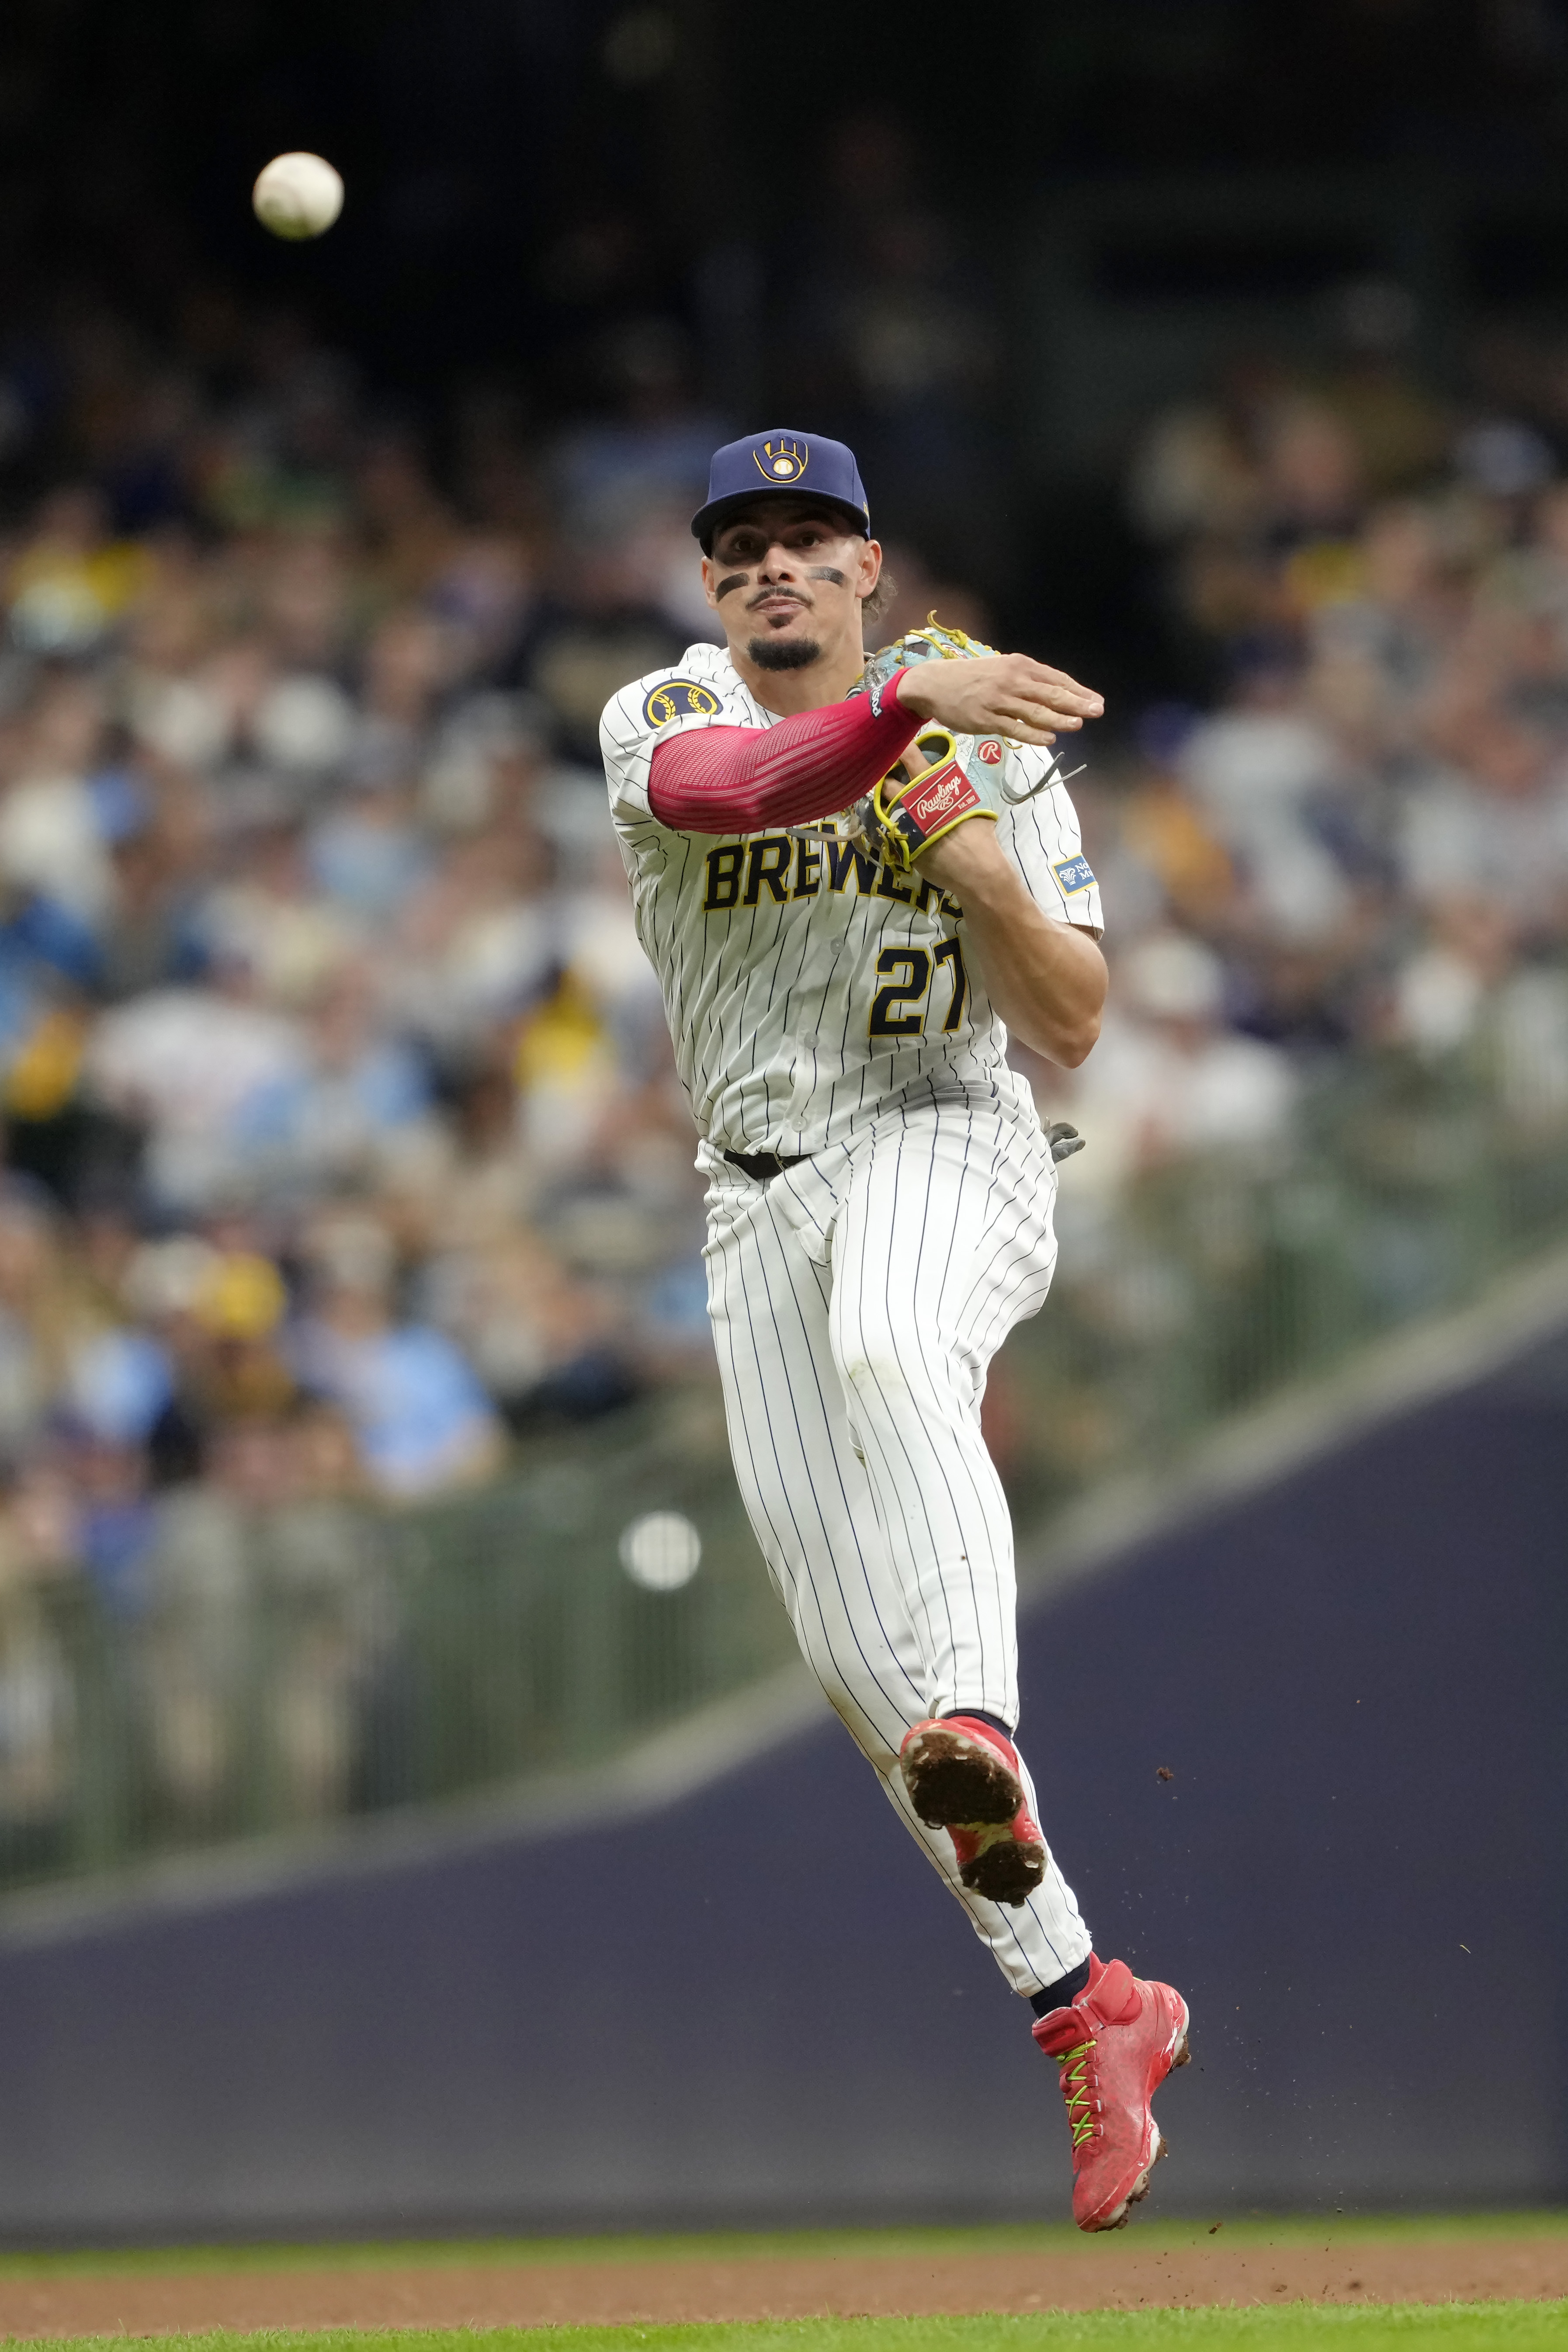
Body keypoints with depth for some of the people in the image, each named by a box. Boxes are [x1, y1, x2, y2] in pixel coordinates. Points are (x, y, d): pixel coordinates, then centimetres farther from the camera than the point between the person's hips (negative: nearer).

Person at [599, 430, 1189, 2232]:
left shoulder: (993, 744, 5)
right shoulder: (663, 720, 3)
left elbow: (1071, 1028, 3)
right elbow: (729, 789, -25)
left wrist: (994, 883, -16)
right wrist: (913, 701, -43)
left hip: (941, 1143, -3)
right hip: (757, 1197, 3)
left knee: (889, 1349, -39)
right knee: (857, 1653, -1)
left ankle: (978, 1732, -59)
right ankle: (1086, 2014, 7)